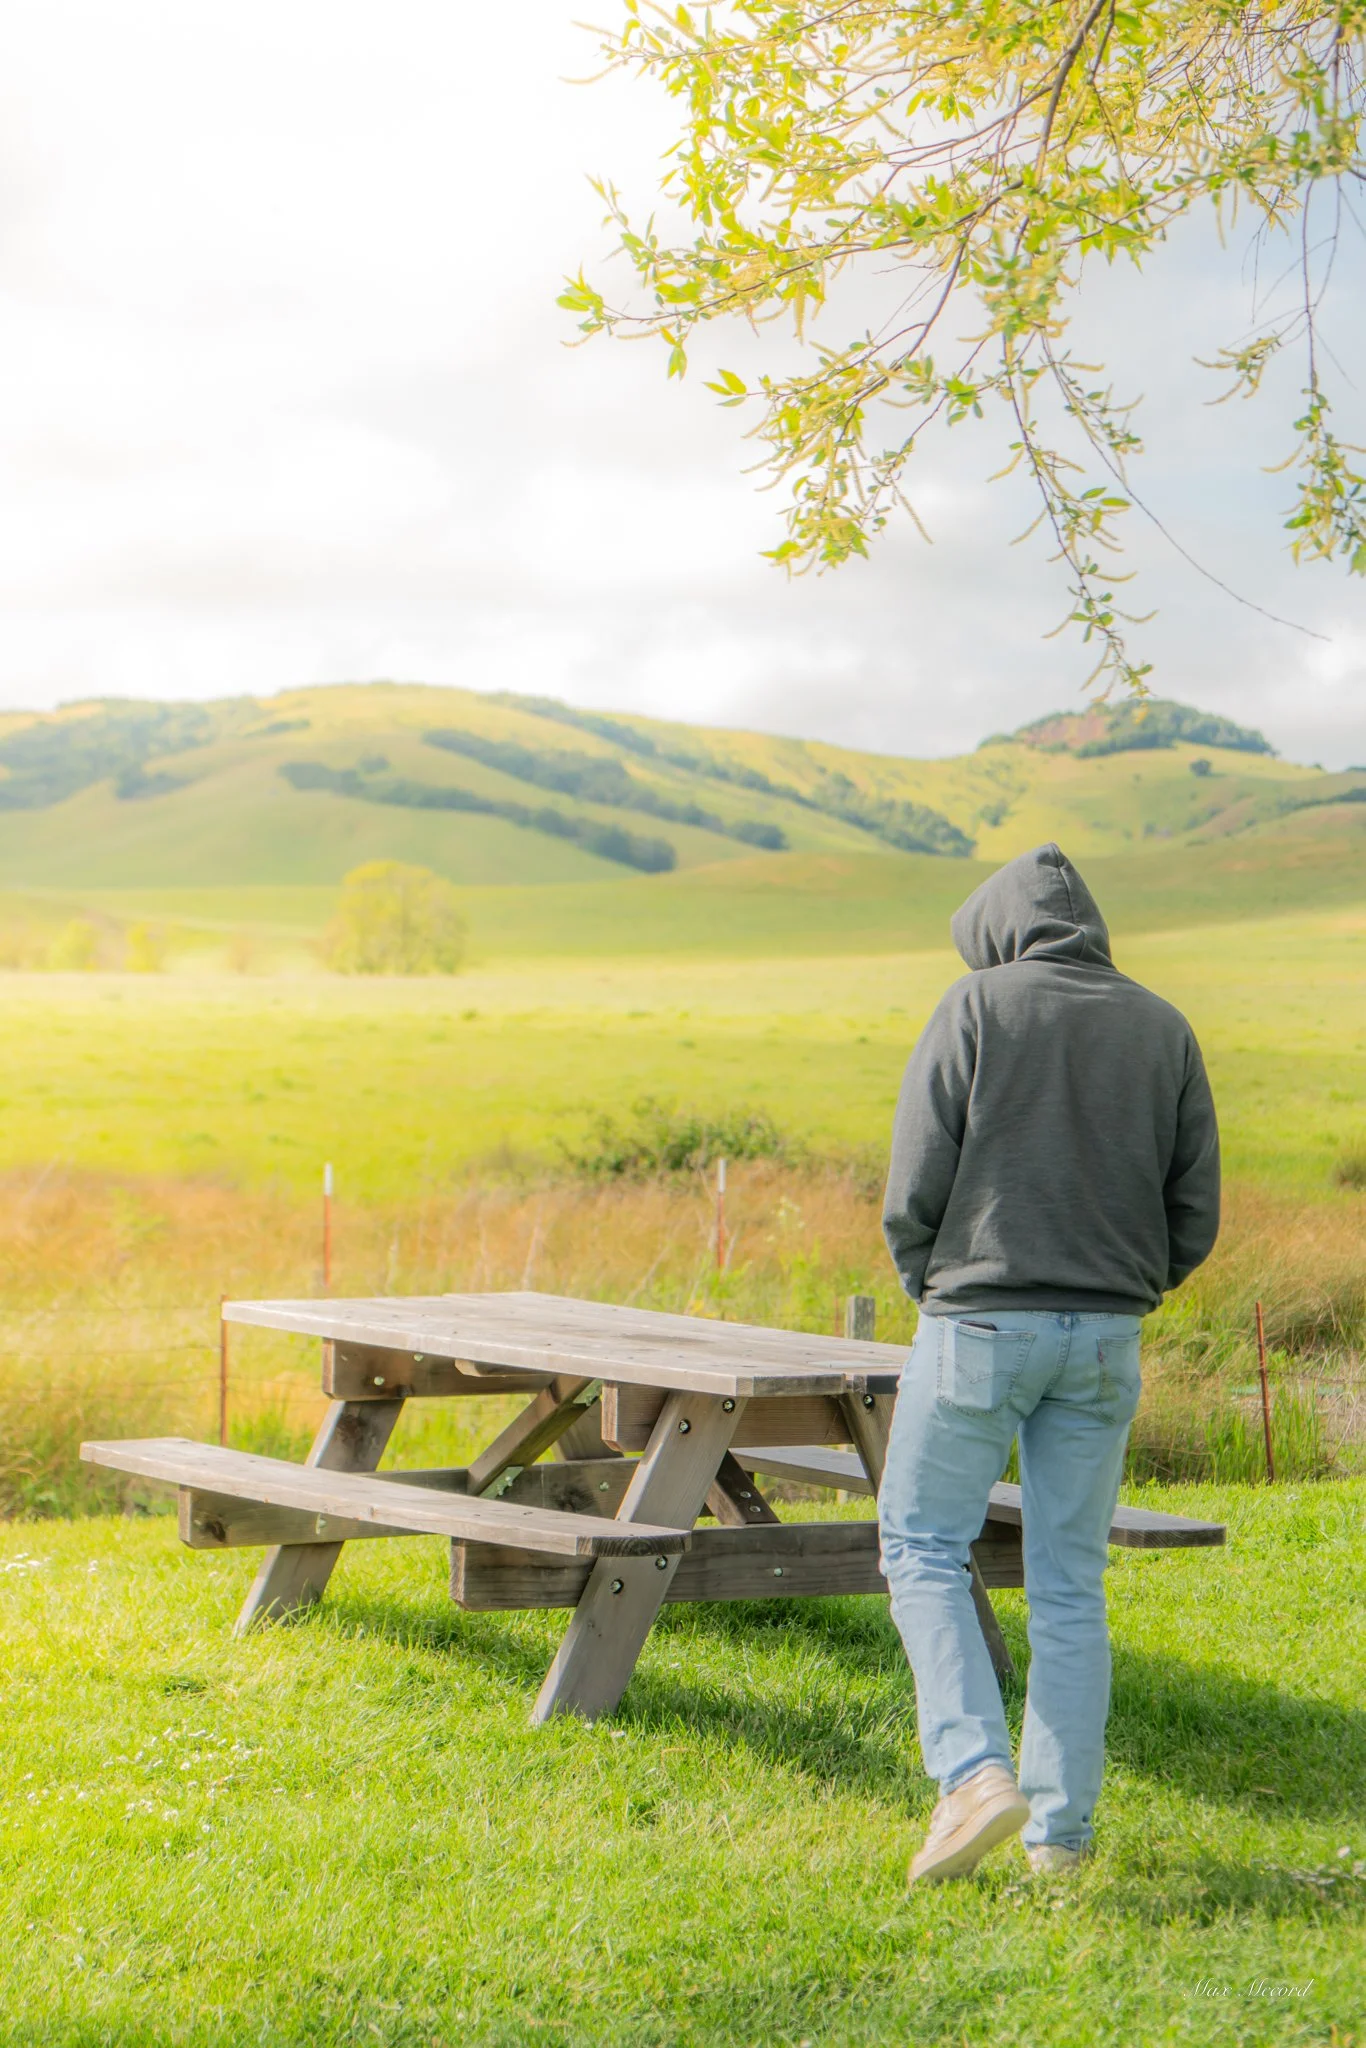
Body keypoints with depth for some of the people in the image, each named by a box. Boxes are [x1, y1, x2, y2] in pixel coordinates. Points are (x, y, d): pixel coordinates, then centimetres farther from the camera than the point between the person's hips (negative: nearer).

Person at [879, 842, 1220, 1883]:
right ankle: (1062, 1825, 12)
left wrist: (926, 1282, 9)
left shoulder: (977, 1007, -3)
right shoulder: (1163, 1028, 8)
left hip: (980, 1322, -4)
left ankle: (976, 1772, -8)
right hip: (1108, 1336, 4)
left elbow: (916, 1184, -8)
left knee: (924, 1547, 8)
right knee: (1071, 1584, 10)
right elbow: (1196, 1212, 6)